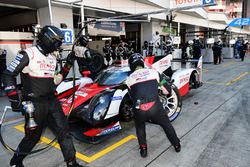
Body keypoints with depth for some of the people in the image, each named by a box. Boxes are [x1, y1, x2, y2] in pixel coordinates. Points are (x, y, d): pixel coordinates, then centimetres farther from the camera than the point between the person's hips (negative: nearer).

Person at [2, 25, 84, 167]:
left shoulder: (53, 58, 12)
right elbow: (8, 75, -9)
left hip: (52, 101, 6)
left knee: (63, 131, 5)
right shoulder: (28, 54, -10)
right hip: (34, 104, -6)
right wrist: (14, 98, -12)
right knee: (33, 136, 7)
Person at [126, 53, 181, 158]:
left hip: (139, 109, 0)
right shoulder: (153, 72, 15)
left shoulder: (129, 79, 17)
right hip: (155, 106, 0)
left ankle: (143, 149, 34)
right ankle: (177, 145, 45)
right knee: (166, 124, 29)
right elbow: (168, 89, 23)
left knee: (140, 127, 34)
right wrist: (169, 91, 47)